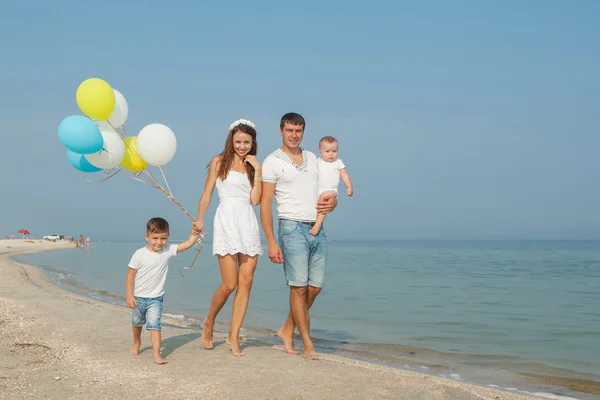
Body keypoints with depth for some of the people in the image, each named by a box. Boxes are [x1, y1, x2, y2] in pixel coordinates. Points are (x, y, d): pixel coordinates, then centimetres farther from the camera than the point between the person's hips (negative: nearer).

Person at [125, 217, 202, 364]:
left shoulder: (168, 251, -10)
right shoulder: (140, 254, -17)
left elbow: (188, 244, -12)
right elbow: (130, 275, -13)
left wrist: (195, 233, -30)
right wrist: (129, 296, -15)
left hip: (155, 298, 0)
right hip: (138, 297, 1)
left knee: (154, 324, -15)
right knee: (137, 322, 23)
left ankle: (157, 354, -16)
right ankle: (137, 343, 49)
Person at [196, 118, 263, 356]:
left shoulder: (253, 166, 14)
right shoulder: (219, 162, 5)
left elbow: (255, 200, 3)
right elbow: (207, 194, 4)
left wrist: (257, 171, 0)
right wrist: (199, 220, -6)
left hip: (249, 224, 4)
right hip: (227, 223, -4)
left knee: (246, 282, -2)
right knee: (229, 284, -9)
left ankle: (234, 336, 6)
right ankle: (209, 323, 17)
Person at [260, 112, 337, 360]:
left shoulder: (312, 158, 16)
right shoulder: (272, 162, -2)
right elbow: (265, 205, -5)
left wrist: (332, 202, -2)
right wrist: (271, 243, -12)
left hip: (317, 230, 6)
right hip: (293, 228, -6)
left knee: (315, 287, 6)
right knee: (299, 287, -5)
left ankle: (287, 330, 23)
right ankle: (308, 345, 4)